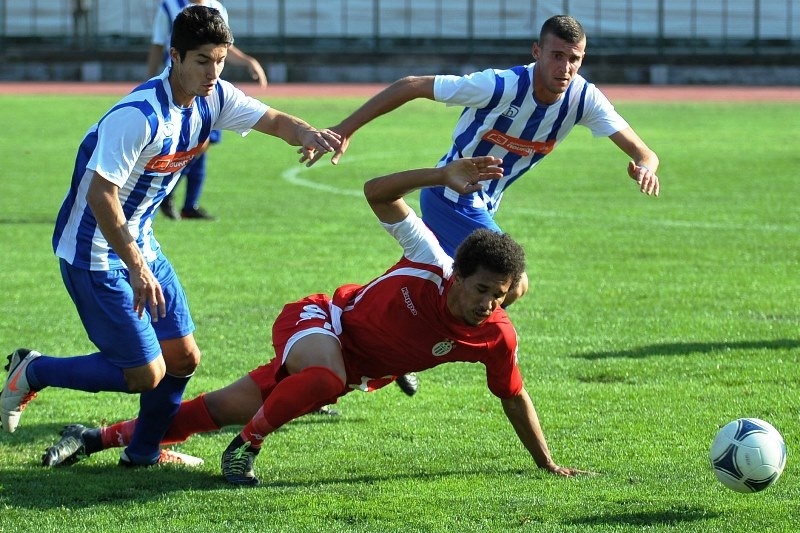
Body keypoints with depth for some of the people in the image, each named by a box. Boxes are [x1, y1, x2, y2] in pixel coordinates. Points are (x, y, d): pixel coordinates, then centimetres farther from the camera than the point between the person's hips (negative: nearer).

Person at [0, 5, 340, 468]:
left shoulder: (212, 99, -3)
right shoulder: (138, 116, -29)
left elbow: (274, 121, 4)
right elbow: (99, 195, -28)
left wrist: (307, 133, -20)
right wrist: (137, 269, -28)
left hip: (140, 242, 9)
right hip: (94, 252, -9)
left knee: (183, 358, 11)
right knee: (146, 374, -8)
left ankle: (145, 452, 32)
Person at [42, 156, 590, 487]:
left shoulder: (496, 338, -19)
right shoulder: (432, 266, -29)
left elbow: (515, 399, -1)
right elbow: (376, 193, -28)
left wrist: (548, 464, 2)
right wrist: (443, 177, -43)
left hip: (359, 370, 4)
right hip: (321, 323, -4)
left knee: (220, 411, 5)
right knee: (326, 378, -43)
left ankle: (95, 438, 17)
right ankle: (244, 448, -16)